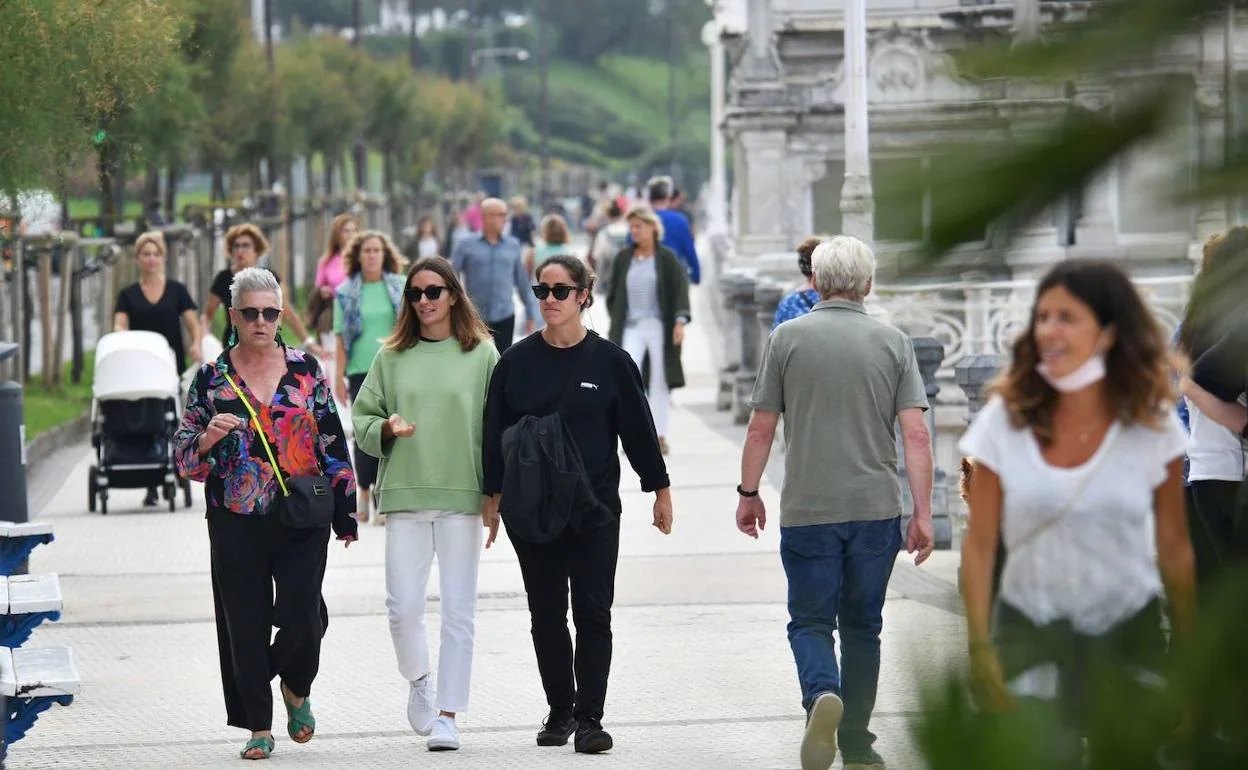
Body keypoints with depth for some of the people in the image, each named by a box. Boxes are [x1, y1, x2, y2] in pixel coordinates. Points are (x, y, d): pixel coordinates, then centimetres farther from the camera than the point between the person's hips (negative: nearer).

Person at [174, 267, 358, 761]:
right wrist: (208, 439, -17)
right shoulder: (211, 378, 4)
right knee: (245, 623, 2)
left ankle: (297, 688, 22)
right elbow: (184, 457, 5)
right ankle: (258, 726, 14)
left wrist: (344, 512, 5)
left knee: (302, 613, -9)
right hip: (236, 522, 0)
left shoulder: (305, 370, 5)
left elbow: (334, 443, 8)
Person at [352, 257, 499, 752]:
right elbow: (361, 418, 12)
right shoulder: (392, 358, 8)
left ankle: (447, 716, 4)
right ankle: (418, 681, 25)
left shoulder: (482, 355, 3)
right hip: (405, 494, 1)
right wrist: (386, 428, -10)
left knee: (458, 611, -1)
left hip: (463, 495, -1)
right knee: (403, 606, -4)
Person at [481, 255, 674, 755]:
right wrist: (492, 498, 7)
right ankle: (560, 710, 18)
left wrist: (660, 491, 7)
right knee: (546, 614, 7)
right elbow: (496, 435, 8)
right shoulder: (517, 362, 4)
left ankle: (589, 718, -4)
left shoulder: (609, 362, 0)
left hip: (595, 507, -2)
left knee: (593, 614, -5)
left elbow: (638, 431, 5)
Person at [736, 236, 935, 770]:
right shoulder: (893, 343, 1)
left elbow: (761, 429, -1)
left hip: (807, 510, -2)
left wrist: (749, 493, 12)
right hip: (877, 507, 2)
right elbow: (916, 434, -5)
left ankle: (822, 695, -24)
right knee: (862, 626, 14)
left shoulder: (787, 338, -2)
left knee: (810, 621, 6)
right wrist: (923, 514, -2)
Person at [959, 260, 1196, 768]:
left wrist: (1189, 653, 3)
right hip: (1031, 629, 0)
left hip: (1130, 631, 1)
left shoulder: (1152, 426, -6)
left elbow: (1174, 549, 0)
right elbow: (980, 544, -3)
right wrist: (979, 647, -8)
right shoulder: (1006, 419, -7)